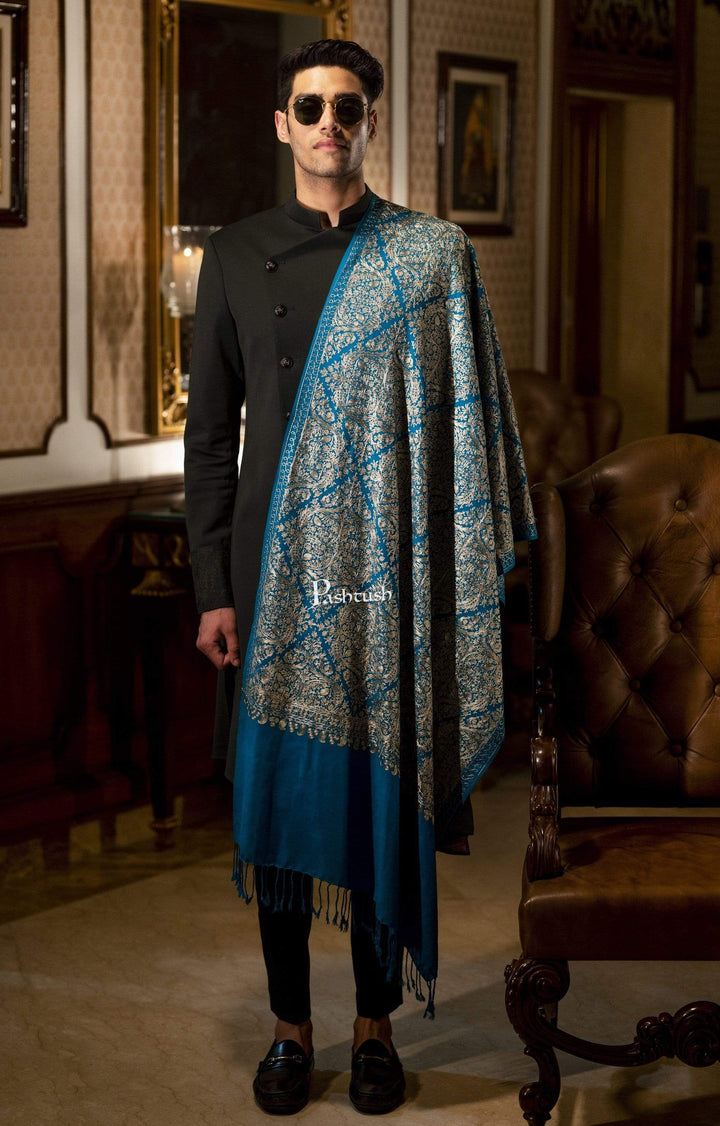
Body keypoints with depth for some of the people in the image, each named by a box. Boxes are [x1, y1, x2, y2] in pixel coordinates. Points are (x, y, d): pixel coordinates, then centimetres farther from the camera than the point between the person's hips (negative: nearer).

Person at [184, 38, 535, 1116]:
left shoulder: (434, 256, 3)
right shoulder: (234, 257, 6)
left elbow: (467, 425, 1)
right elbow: (211, 435, 5)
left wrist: (472, 571, -7)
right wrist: (214, 590, -1)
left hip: (388, 577, -1)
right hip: (275, 570, 1)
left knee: (384, 793, 4)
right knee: (276, 794, 5)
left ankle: (376, 1021, 20)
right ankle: (291, 1024, 20)